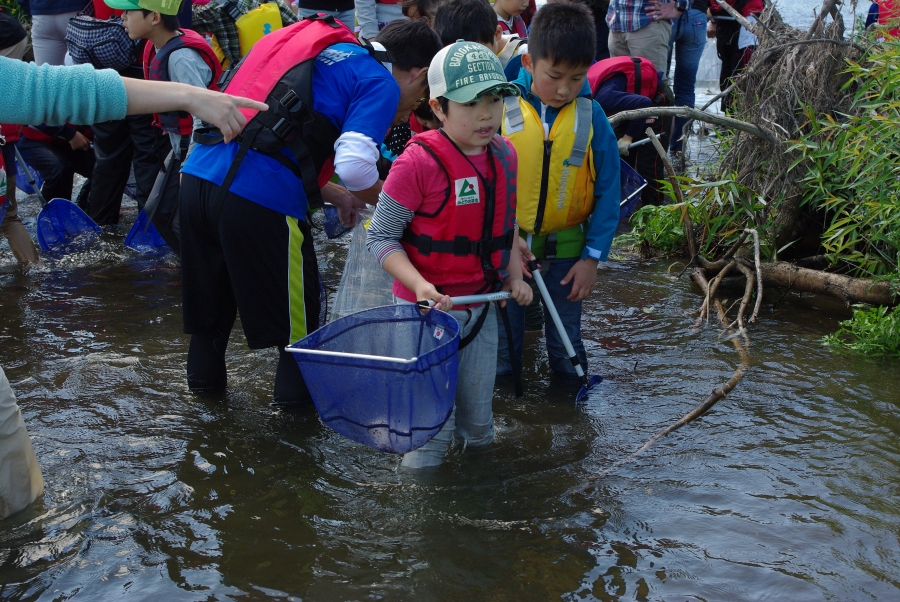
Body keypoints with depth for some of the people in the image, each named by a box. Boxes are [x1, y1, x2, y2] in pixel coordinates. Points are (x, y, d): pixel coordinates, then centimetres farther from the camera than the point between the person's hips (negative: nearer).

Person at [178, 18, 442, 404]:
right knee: (297, 315, 15)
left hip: (196, 177, 8)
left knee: (211, 296, 28)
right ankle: (298, 394, 30)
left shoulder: (325, 51, 23)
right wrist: (386, 204, 4)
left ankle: (203, 379, 46)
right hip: (261, 201, -8)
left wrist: (337, 195, 28)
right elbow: (354, 164, -17)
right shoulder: (382, 83, 0)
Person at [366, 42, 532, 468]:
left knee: (478, 428, 16)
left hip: (482, 310, 6)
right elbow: (381, 237, -18)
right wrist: (419, 285, -29)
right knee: (432, 431, 4)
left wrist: (514, 276, 4)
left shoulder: (503, 154, 0)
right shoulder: (418, 162, -21)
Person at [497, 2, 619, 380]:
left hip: (566, 248, 1)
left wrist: (592, 256, -6)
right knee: (503, 338, 16)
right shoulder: (502, 110, -14)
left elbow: (607, 191, -4)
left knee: (566, 341, 17)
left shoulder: (591, 117, -10)